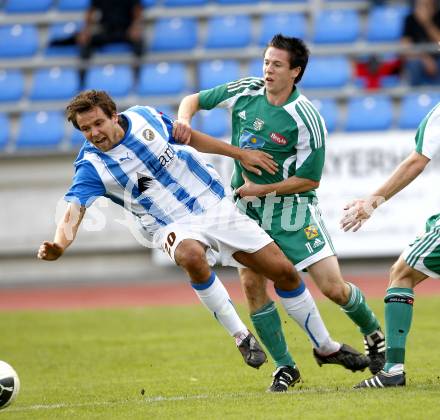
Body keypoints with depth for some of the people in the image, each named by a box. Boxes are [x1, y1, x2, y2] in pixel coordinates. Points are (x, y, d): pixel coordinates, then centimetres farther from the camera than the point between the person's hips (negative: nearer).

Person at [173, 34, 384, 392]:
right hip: (248, 210, 4)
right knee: (252, 283, -9)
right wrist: (184, 119, -13)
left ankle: (374, 333, 21)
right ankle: (284, 365, 3)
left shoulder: (306, 120, -19)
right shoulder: (245, 92, -4)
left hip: (292, 207, -4)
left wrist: (262, 188, -17)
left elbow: (309, 179, -14)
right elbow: (195, 99, 9)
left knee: (332, 287, -9)